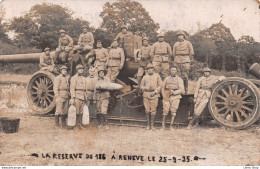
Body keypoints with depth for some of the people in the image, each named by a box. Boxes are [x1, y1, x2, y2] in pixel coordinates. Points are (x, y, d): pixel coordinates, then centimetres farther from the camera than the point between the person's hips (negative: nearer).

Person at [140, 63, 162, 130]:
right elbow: (141, 86, 16)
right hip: (146, 94, 2)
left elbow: (160, 85, 3)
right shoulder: (145, 77, 11)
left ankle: (152, 124, 7)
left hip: (154, 94, -1)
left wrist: (155, 91, -8)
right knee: (147, 110, 0)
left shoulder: (157, 76, 6)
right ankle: (148, 124, 9)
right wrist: (146, 88, -5)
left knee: (153, 110, -3)